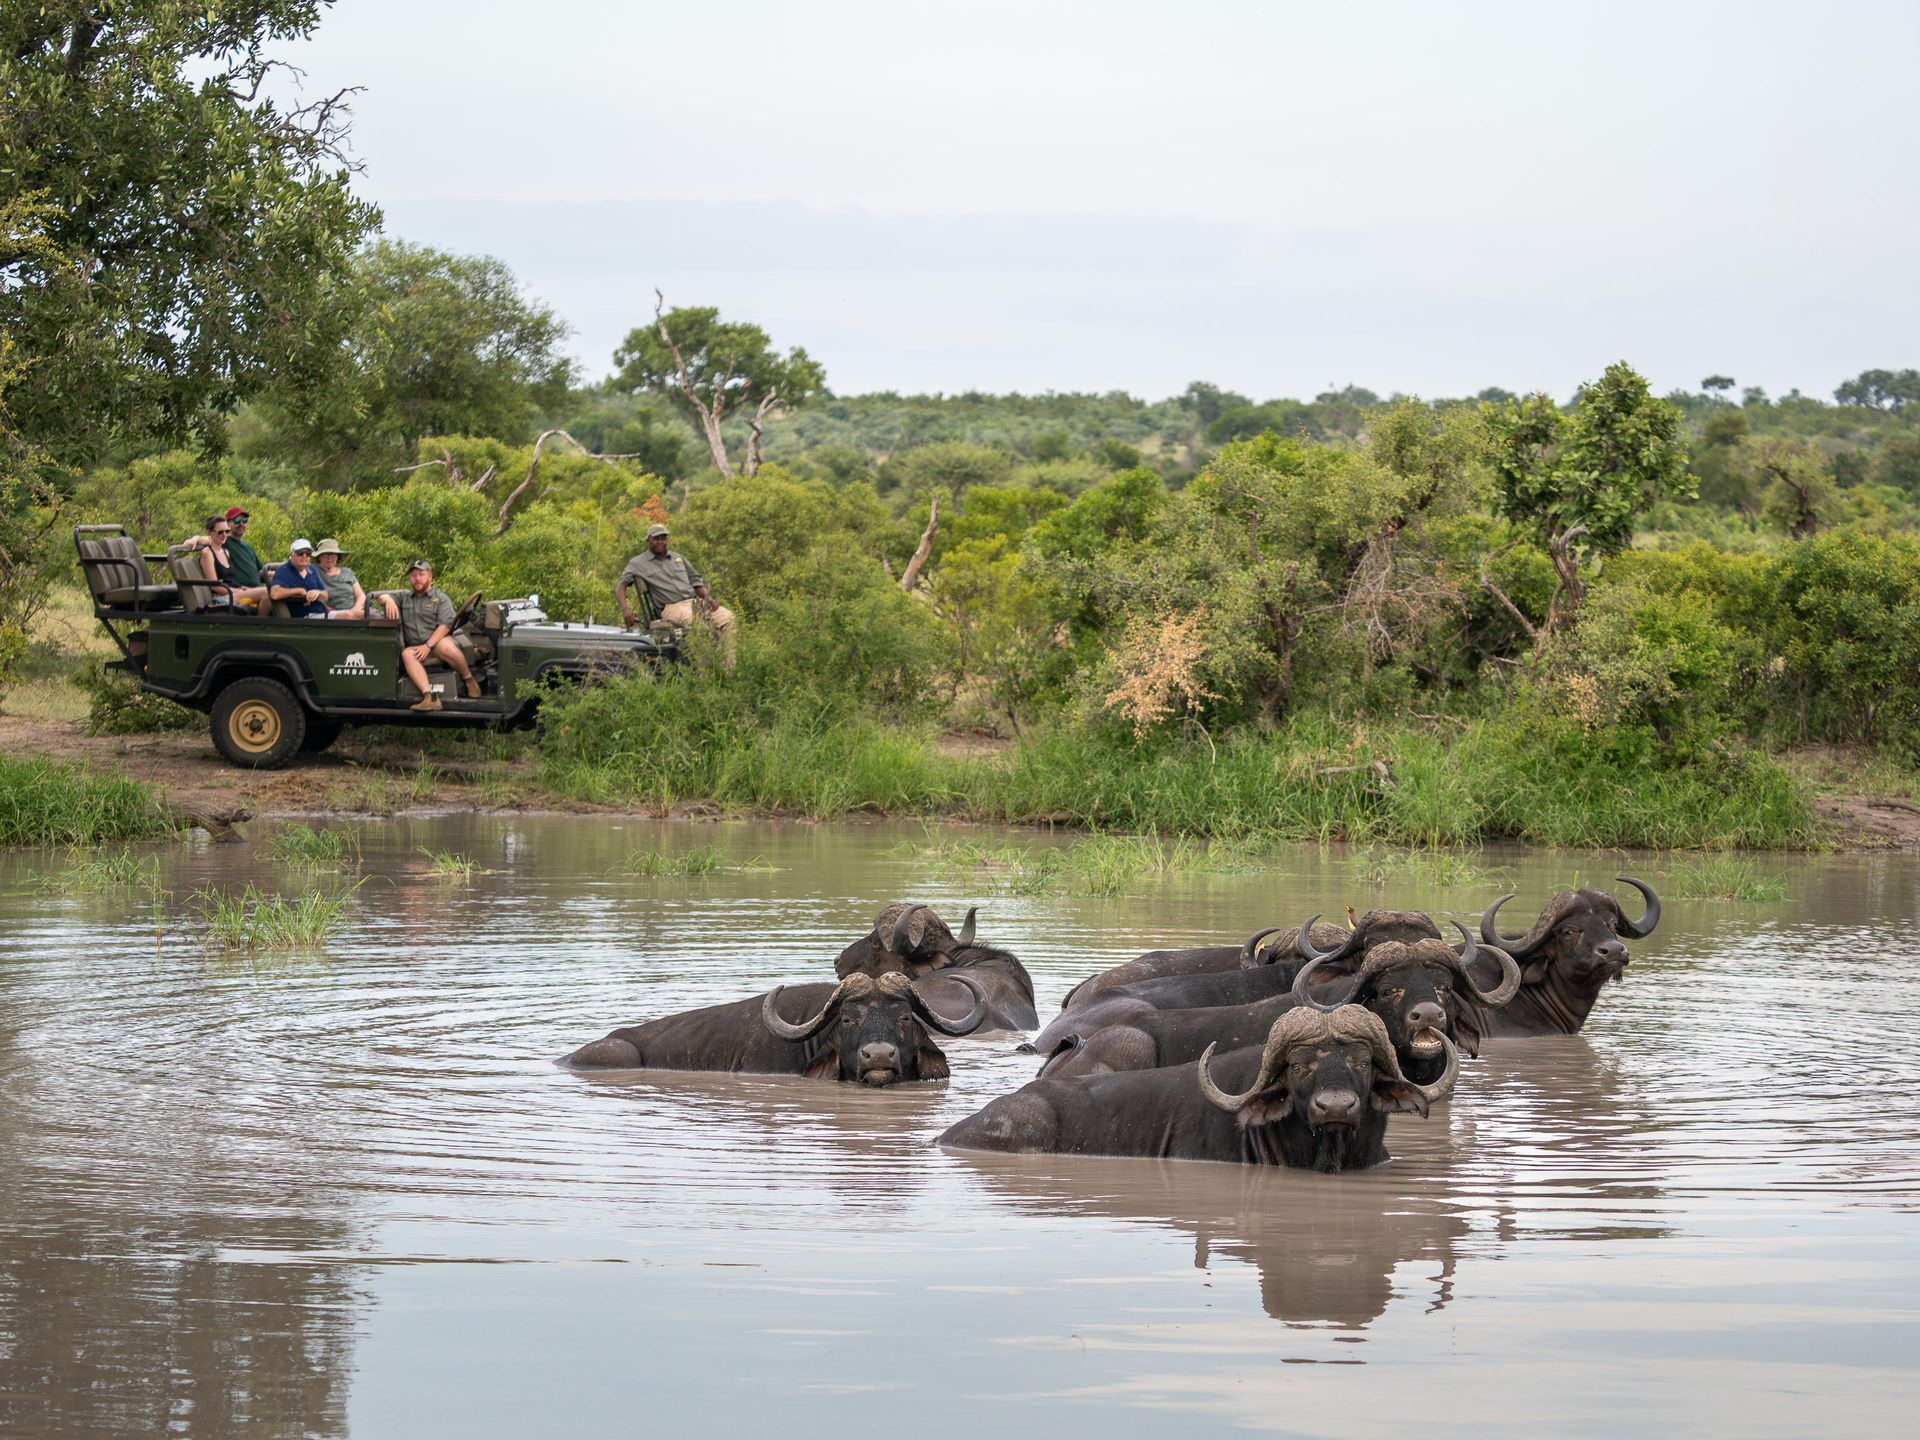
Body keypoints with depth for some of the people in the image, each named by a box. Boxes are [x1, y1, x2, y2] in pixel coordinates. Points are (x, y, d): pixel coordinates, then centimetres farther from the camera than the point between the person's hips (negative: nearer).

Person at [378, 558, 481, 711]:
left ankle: (468, 679, -11)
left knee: (445, 647, -38)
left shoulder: (441, 599, 8)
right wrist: (388, 600, -11)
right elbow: (381, 598, 15)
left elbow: (445, 625, -5)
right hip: (415, 648, 3)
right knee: (407, 654, -33)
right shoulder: (404, 597, 22)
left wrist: (428, 646, -18)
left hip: (439, 642, -3)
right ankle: (429, 697, -47)